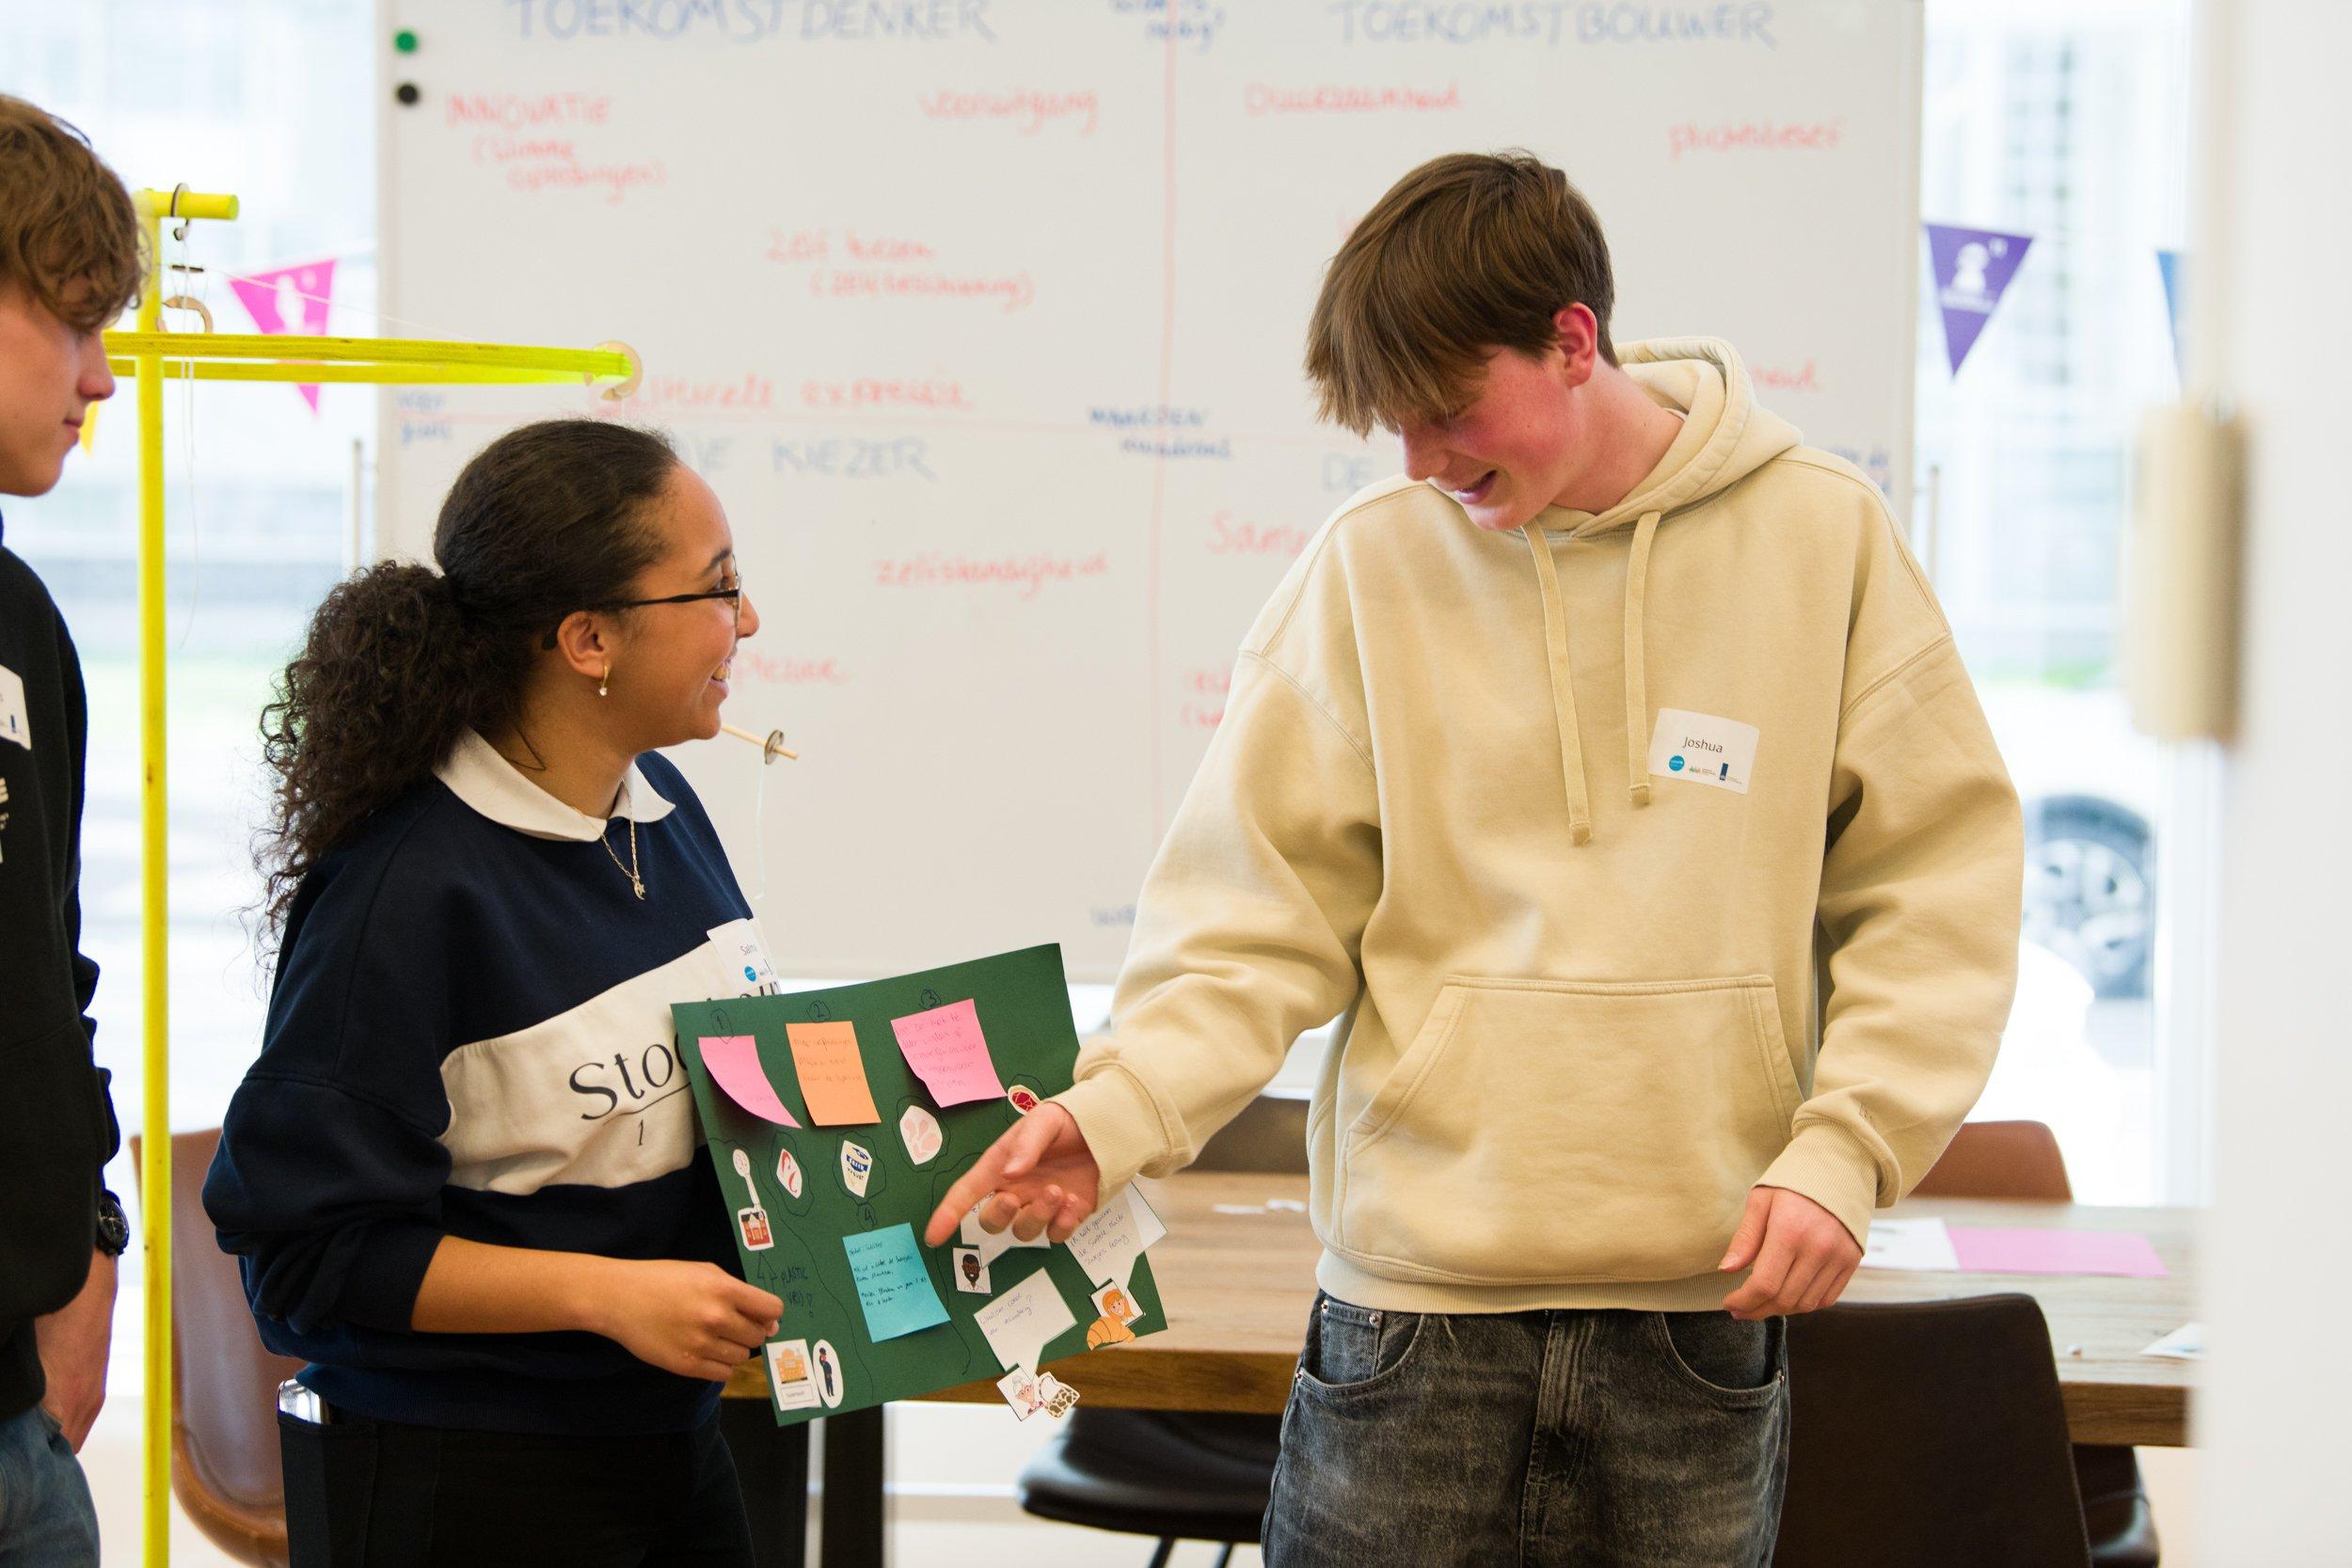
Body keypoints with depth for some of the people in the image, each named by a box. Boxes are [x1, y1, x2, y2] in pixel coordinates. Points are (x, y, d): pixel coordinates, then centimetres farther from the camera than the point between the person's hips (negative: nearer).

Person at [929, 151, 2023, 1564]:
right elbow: (1263, 915, 1)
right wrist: (1117, 1109, -15)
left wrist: (1842, 1151, -9)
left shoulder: (1822, 537, -1)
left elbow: (1938, 891, 2)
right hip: (1416, 1290, 0)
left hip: (1705, 1302, 0)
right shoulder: (1373, 566, 1)